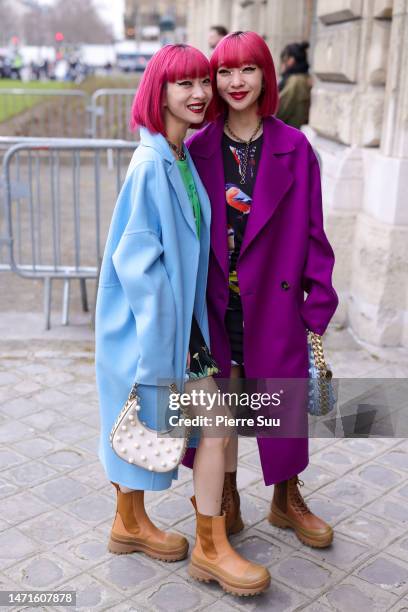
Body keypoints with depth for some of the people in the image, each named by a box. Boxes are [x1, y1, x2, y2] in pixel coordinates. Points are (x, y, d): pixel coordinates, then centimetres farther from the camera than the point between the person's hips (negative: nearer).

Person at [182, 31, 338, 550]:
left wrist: (319, 300, -5)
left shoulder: (294, 148, -3)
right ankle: (226, 500, 34)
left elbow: (312, 230, -2)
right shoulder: (197, 149, 0)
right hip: (214, 305, 1)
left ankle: (286, 500, 35)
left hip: (275, 301, -1)